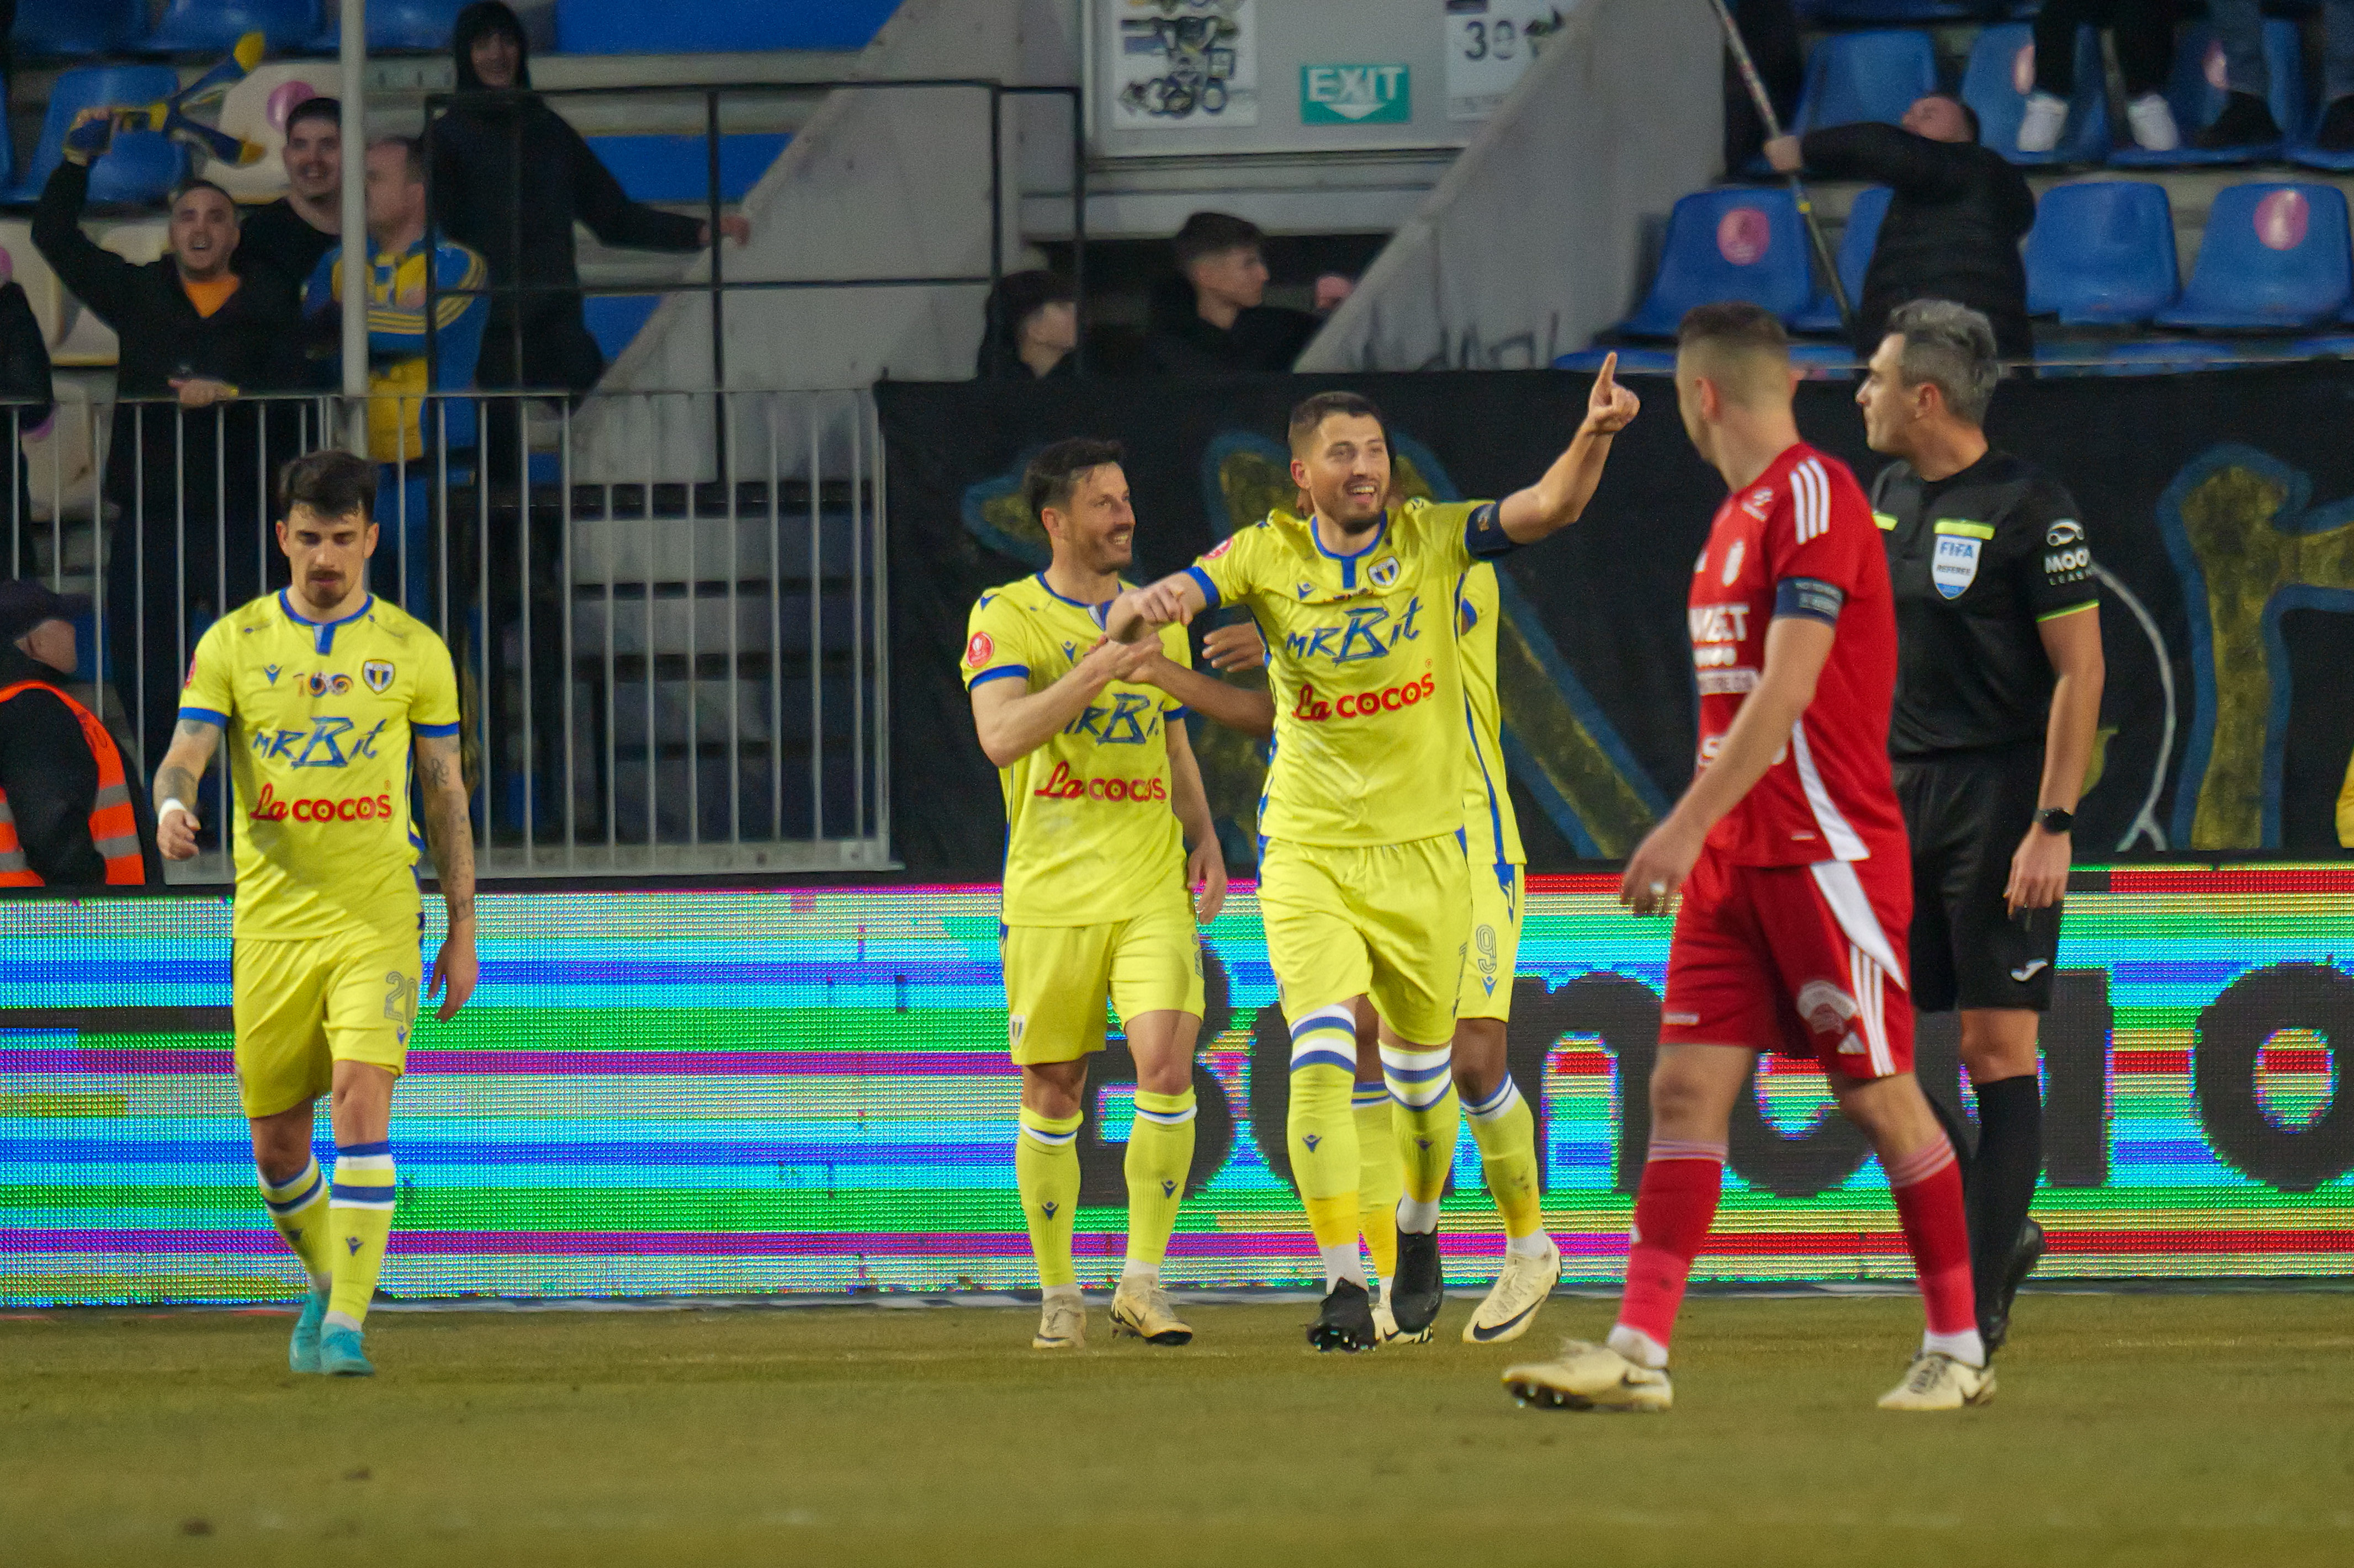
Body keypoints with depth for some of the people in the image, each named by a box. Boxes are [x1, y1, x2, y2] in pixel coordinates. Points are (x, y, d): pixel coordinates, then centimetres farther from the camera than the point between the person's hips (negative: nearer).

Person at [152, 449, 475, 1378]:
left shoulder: (413, 652, 4)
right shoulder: (233, 645, 4)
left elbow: (446, 796, 9)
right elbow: (184, 755, -2)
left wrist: (463, 931, 7)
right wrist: (172, 806, -27)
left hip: (377, 919, -2)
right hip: (272, 919, 2)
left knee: (362, 1103, -20)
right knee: (277, 1145, 7)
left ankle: (347, 1323, -18)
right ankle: (329, 1280, 35)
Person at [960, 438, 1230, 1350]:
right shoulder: (1006, 617, -2)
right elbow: (1001, 736, -17)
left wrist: (1204, 837, 13)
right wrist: (1095, 671, -24)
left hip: (1152, 890, 3)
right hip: (1050, 892, -3)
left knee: (1167, 1069, -14)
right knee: (1052, 1097, 3)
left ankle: (1143, 1282, -8)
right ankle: (1057, 1293, 16)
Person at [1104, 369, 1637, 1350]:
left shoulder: (1432, 540, -4)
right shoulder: (1267, 557, -4)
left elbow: (1550, 508, -15)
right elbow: (1147, 613, -10)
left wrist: (1594, 438, -35)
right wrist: (1142, 606, -34)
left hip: (1422, 846, 1)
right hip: (1307, 852, -1)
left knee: (1420, 1068, 13)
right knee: (1321, 1057, -18)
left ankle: (1418, 1232, 41)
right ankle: (1343, 1282, -16)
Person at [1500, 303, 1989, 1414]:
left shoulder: (1815, 497, -13)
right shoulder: (1739, 516, 16)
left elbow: (1786, 689, -20)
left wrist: (1687, 826, -23)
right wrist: (1698, 837, 22)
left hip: (1827, 852, -9)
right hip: (1734, 861, 9)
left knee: (1877, 1094, -2)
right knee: (1685, 1087, -1)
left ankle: (1958, 1347, 9)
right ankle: (1639, 1352, -6)